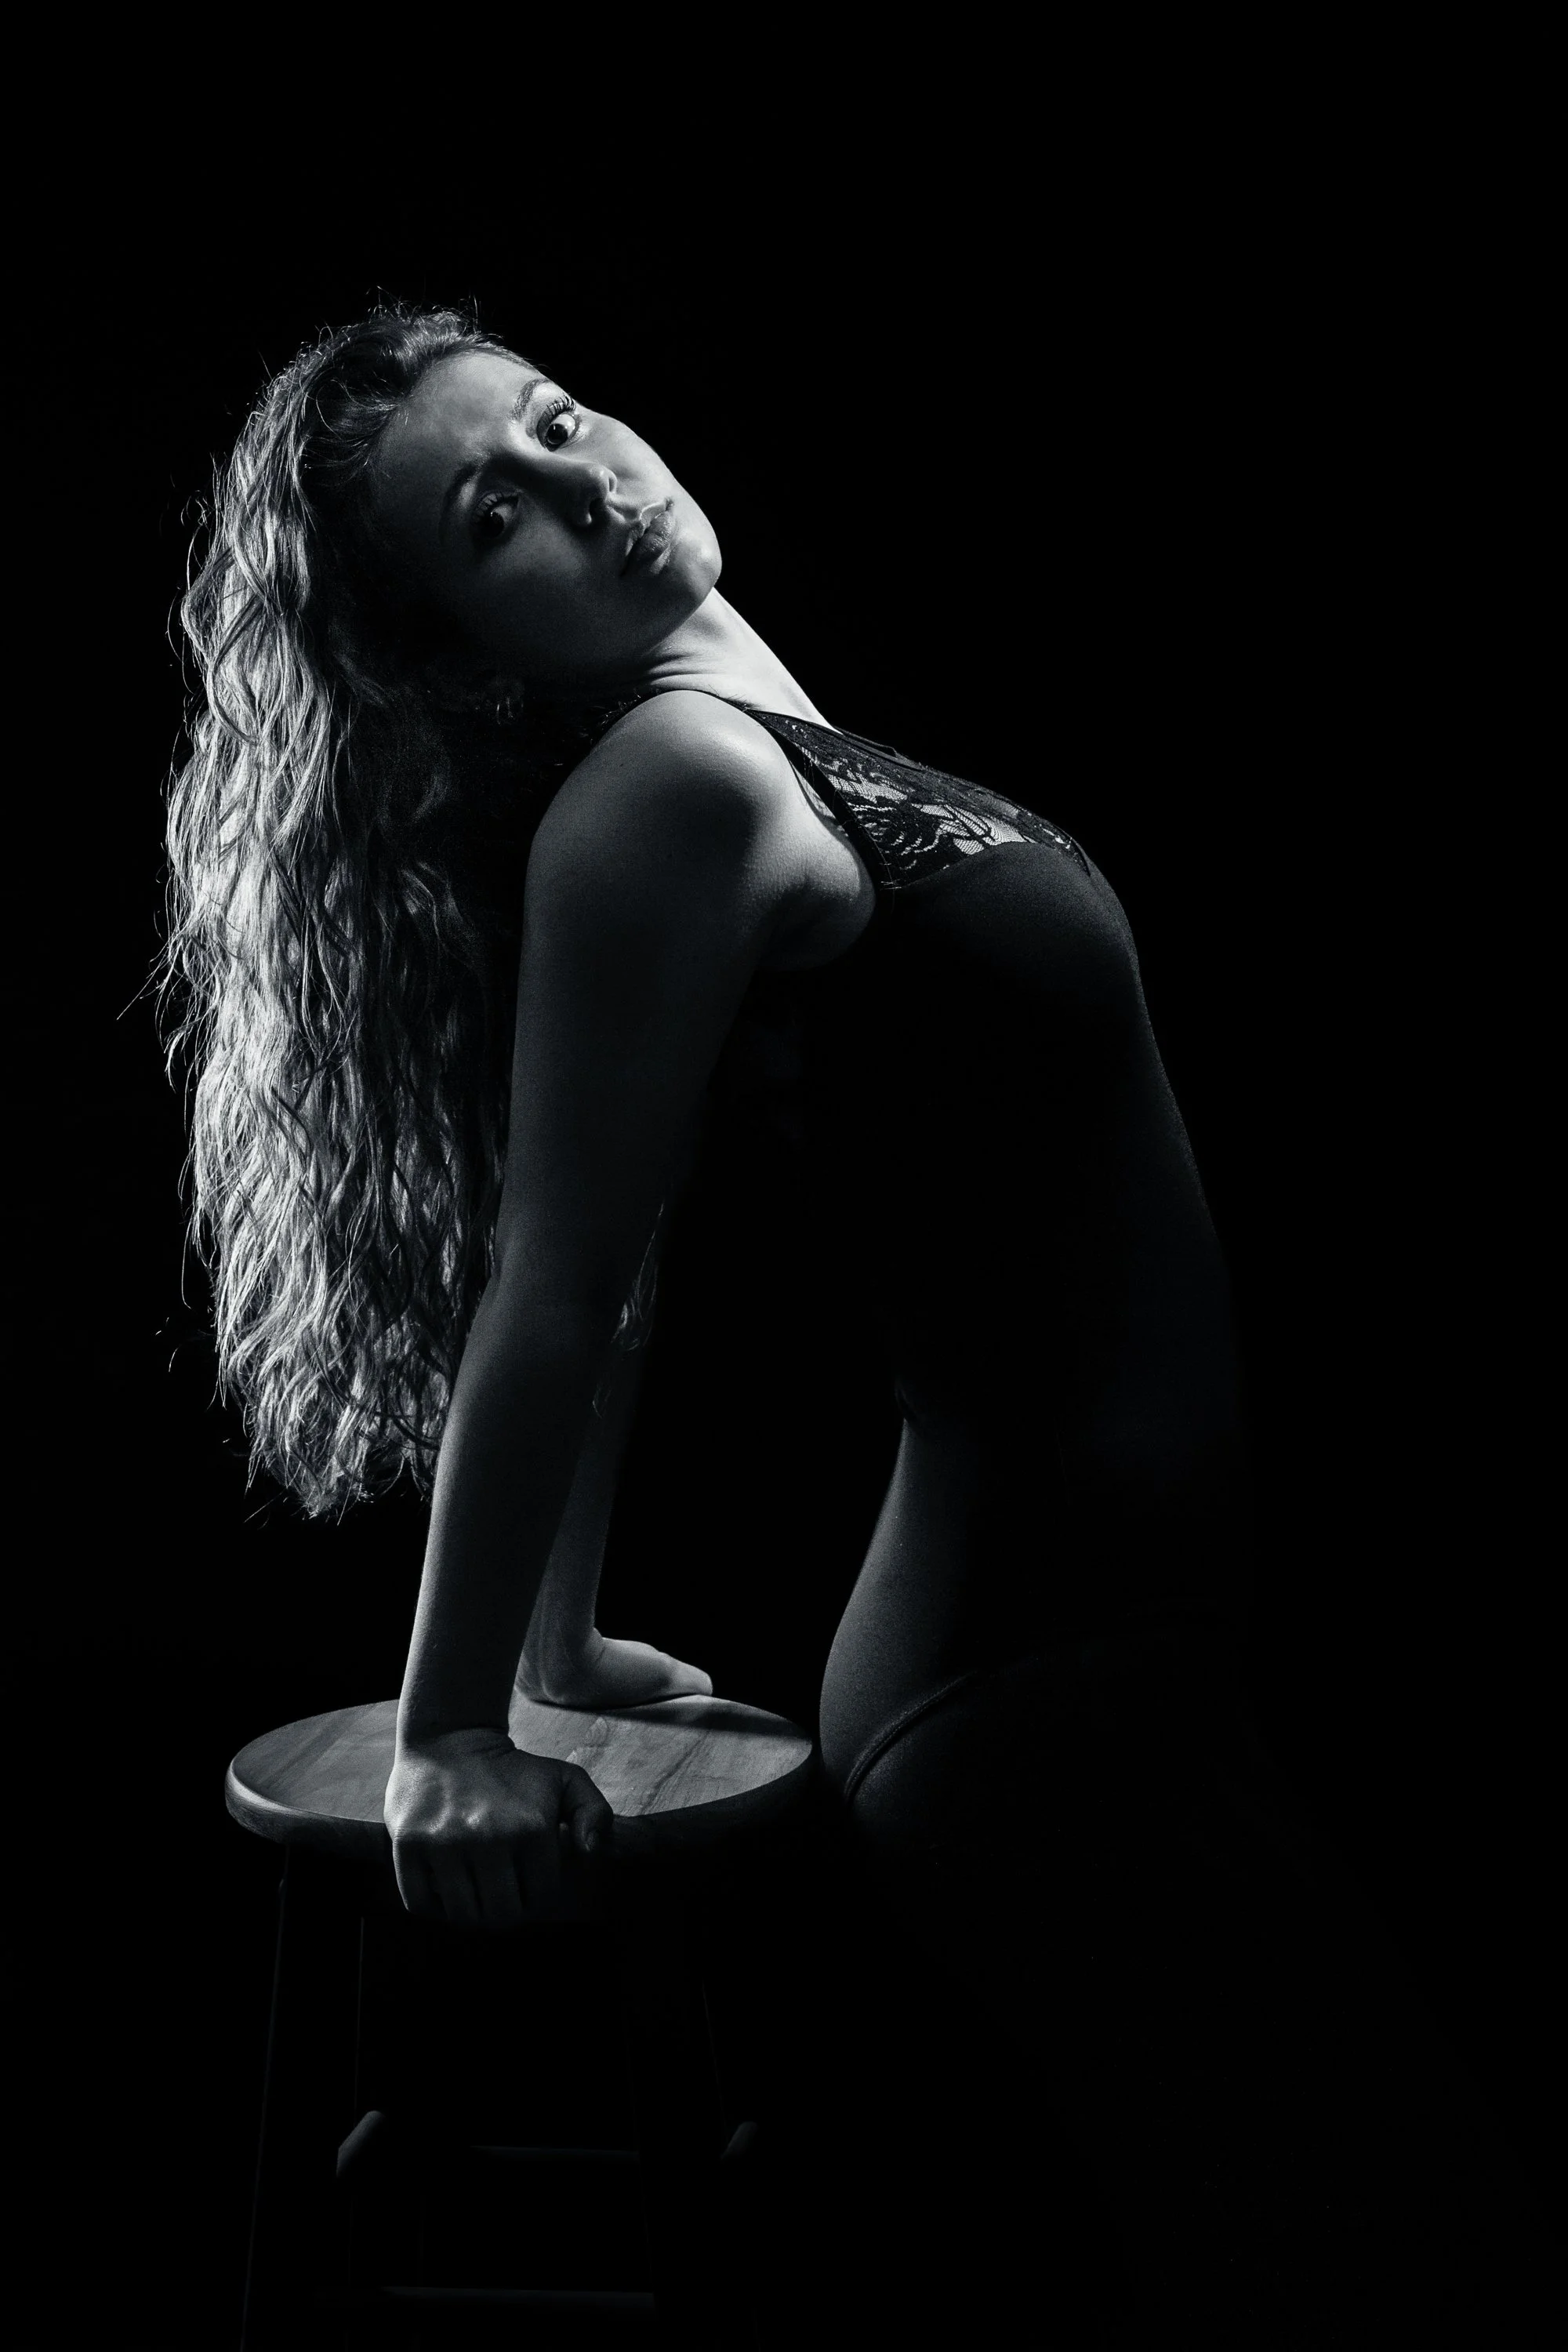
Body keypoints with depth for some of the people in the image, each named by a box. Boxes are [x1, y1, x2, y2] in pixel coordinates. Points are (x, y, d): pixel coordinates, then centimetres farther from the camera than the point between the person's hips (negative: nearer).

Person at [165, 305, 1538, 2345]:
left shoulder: (768, 742, 11)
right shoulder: (665, 786, -16)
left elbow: (611, 1283, 15)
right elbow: (555, 1298, -15)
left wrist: (563, 1648, 21)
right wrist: (456, 1740, -9)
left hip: (1136, 1625, 9)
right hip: (1044, 1680, -9)